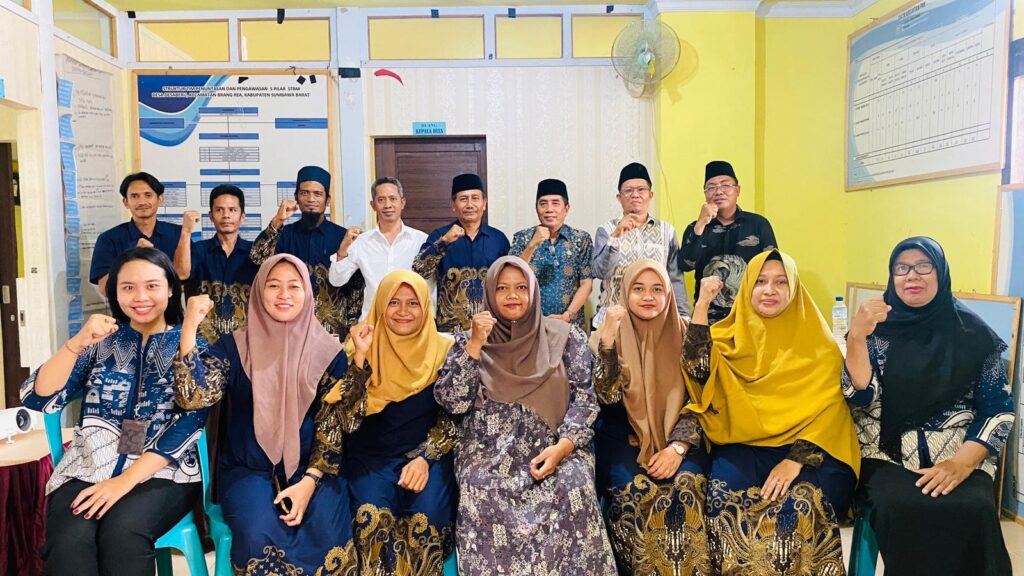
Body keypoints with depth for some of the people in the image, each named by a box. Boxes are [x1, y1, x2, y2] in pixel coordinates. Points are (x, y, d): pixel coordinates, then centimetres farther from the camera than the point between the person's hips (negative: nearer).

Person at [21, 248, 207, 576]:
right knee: (68, 541, -28)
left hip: (163, 471, -2)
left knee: (121, 534, -32)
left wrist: (128, 479, -17)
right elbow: (38, 399, 1)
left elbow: (191, 421, -8)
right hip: (89, 468, 2)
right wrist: (77, 343, -15)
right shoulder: (101, 341, 12)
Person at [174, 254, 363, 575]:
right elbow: (192, 397, -14)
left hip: (310, 467, 0)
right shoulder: (234, 347, 0)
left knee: (327, 535, -25)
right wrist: (190, 327, -20)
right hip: (248, 468, 0)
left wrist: (310, 480, -13)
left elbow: (334, 423, -1)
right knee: (259, 536, -27)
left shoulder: (327, 351, 0)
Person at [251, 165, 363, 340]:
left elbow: (355, 286, 2)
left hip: (334, 330, -1)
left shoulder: (343, 236, 1)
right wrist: (277, 221, -19)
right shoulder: (285, 234, 5)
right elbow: (258, 258, -12)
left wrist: (351, 330, -1)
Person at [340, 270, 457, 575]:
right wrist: (361, 356, -19)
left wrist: (424, 458, -15)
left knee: (428, 517, -25)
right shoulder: (362, 346, 2)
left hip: (428, 453, 0)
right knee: (372, 517, -26)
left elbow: (451, 417, 0)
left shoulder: (444, 349, 1)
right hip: (371, 454, 0)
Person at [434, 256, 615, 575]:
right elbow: (451, 401, -2)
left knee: (573, 490, -31)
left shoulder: (566, 337, 8)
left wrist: (563, 446, -15)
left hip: (552, 448, 1)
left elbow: (584, 397, 2)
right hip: (488, 450, 0)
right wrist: (475, 344, -10)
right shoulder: (469, 340, 10)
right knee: (484, 496, -32)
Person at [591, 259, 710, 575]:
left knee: (687, 485, -27)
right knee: (635, 490, -28)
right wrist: (609, 339, -26)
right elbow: (608, 396, -15)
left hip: (676, 432, 1)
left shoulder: (683, 334, 2)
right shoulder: (607, 335, -1)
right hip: (623, 433, -1)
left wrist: (678, 446, -15)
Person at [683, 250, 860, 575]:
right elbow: (697, 371, -8)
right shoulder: (729, 338, 10)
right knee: (726, 502, -28)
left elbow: (827, 410, -2)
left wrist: (796, 460, -17)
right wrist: (702, 305, -10)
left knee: (803, 507, -30)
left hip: (808, 450, 0)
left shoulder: (818, 344, 7)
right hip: (743, 445, 1)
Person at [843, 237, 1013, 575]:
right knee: (901, 507, -30)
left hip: (959, 455, 1)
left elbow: (1000, 408, 2)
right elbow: (861, 398, -8)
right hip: (886, 453, -1)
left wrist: (962, 462, -13)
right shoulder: (877, 328, 2)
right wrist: (856, 337, -21)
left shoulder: (974, 332, 3)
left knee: (974, 509, -29)